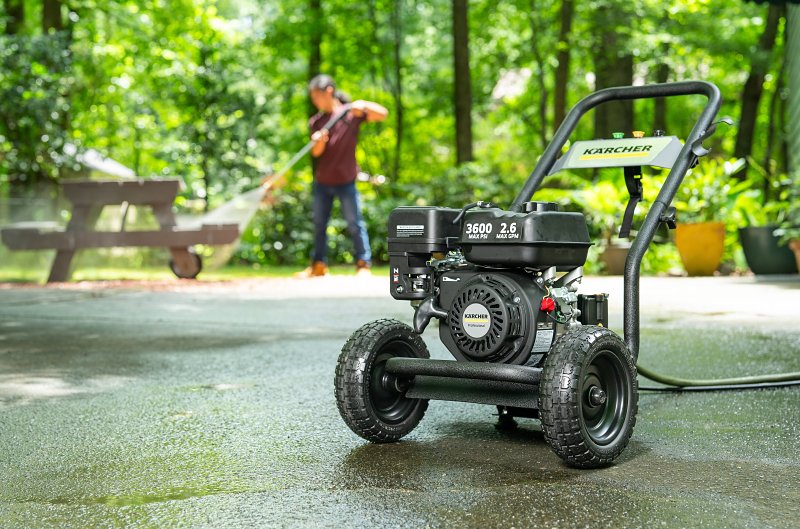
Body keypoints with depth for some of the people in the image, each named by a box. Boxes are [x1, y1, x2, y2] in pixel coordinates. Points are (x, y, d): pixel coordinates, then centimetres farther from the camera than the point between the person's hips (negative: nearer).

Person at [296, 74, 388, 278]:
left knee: (355, 223, -2)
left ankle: (363, 263, 5)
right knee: (319, 224, 10)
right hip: (322, 182, 5)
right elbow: (316, 153, -1)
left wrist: (364, 105, -25)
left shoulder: (351, 112, -4)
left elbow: (383, 114, -10)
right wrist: (319, 142, -22)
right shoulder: (316, 121, 6)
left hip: (346, 181, -5)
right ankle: (319, 264, 19)